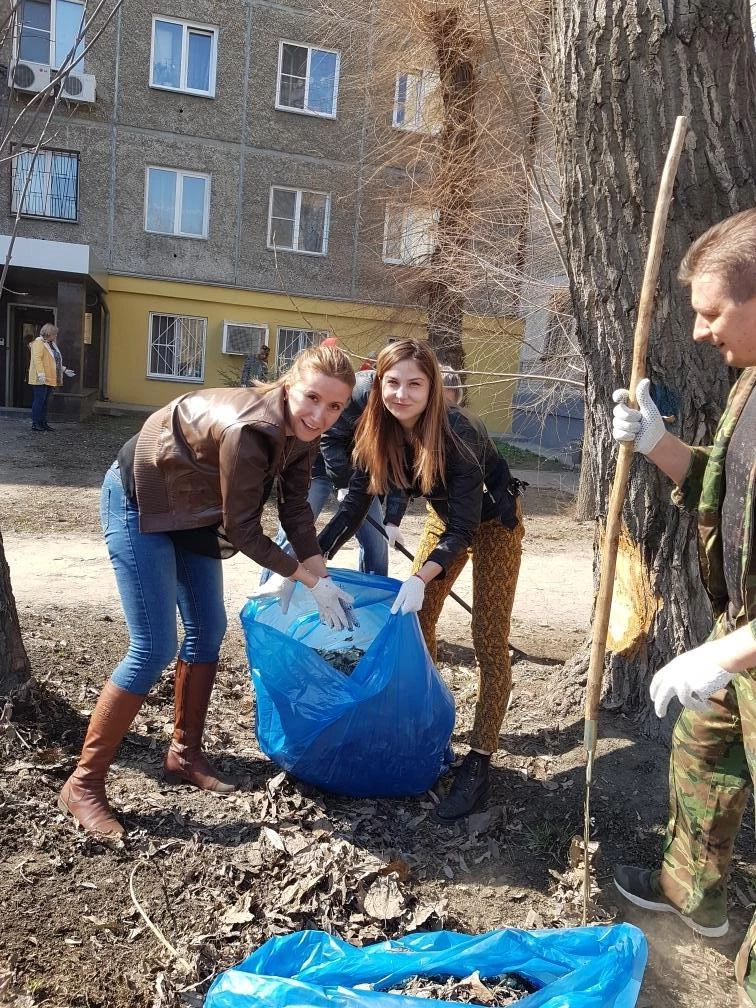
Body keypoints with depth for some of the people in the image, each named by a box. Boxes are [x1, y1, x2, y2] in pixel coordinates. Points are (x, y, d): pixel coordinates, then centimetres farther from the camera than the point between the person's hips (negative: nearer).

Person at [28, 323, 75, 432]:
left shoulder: (51, 344, 20)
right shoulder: (39, 342, -9)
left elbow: (55, 361, 27)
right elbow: (37, 359, -19)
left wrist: (64, 370, 22)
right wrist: (41, 374, -26)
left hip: (50, 379, 9)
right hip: (41, 379, -9)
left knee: (45, 402, 11)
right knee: (39, 401, -7)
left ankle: (43, 423, 16)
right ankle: (35, 424, -3)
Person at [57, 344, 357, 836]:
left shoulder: (300, 431, -10)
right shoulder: (250, 429, -35)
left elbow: (296, 508, 0)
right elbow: (243, 531, -27)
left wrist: (323, 577, -6)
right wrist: (311, 581, -19)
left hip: (193, 510, 9)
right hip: (138, 504, -8)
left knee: (208, 628, 10)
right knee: (154, 648, -10)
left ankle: (185, 754, 26)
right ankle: (83, 783, 4)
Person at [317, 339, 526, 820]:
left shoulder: (456, 432, -34)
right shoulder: (376, 434, -18)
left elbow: (465, 525, -34)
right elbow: (354, 504, -15)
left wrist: (421, 578, -47)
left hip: (492, 522, -6)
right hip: (447, 518, 6)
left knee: (489, 640, -8)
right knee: (417, 620, 9)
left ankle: (479, 762, -4)